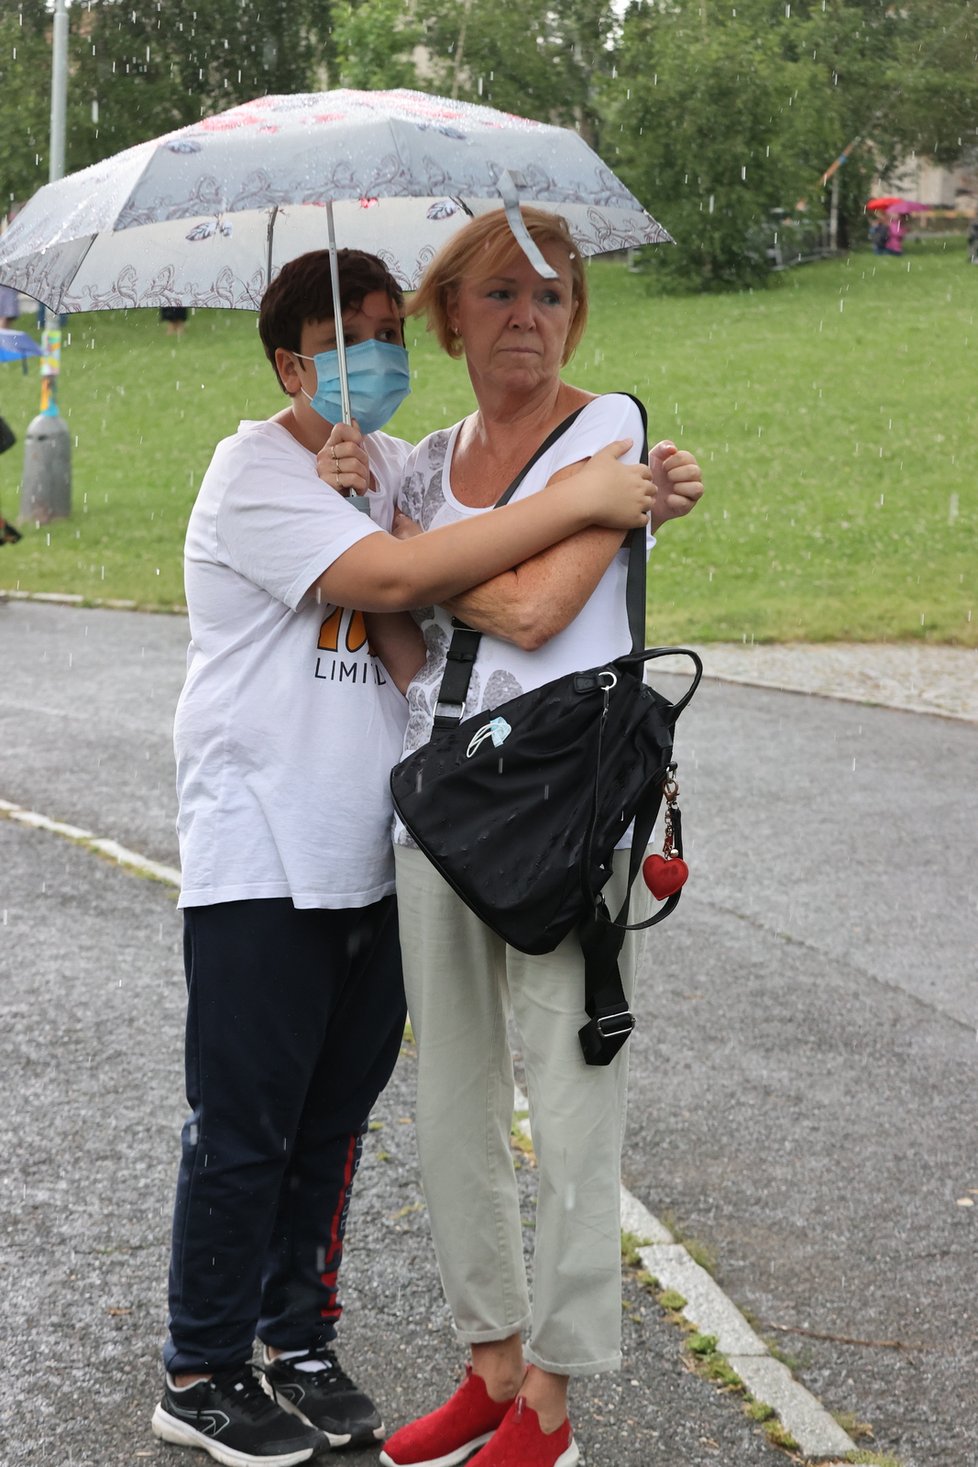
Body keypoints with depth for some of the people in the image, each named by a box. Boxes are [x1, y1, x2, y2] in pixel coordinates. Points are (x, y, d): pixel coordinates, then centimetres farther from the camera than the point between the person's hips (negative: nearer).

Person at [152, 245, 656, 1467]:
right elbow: (392, 579, -26)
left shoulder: (400, 471, 13)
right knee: (246, 1127, 2)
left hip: (370, 855, 7)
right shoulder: (256, 470, -11)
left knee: (333, 1118, 14)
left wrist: (365, 499, -12)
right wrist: (577, 502, -26)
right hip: (259, 861, -7)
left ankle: (300, 1344, 29)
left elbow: (411, 643, 2)